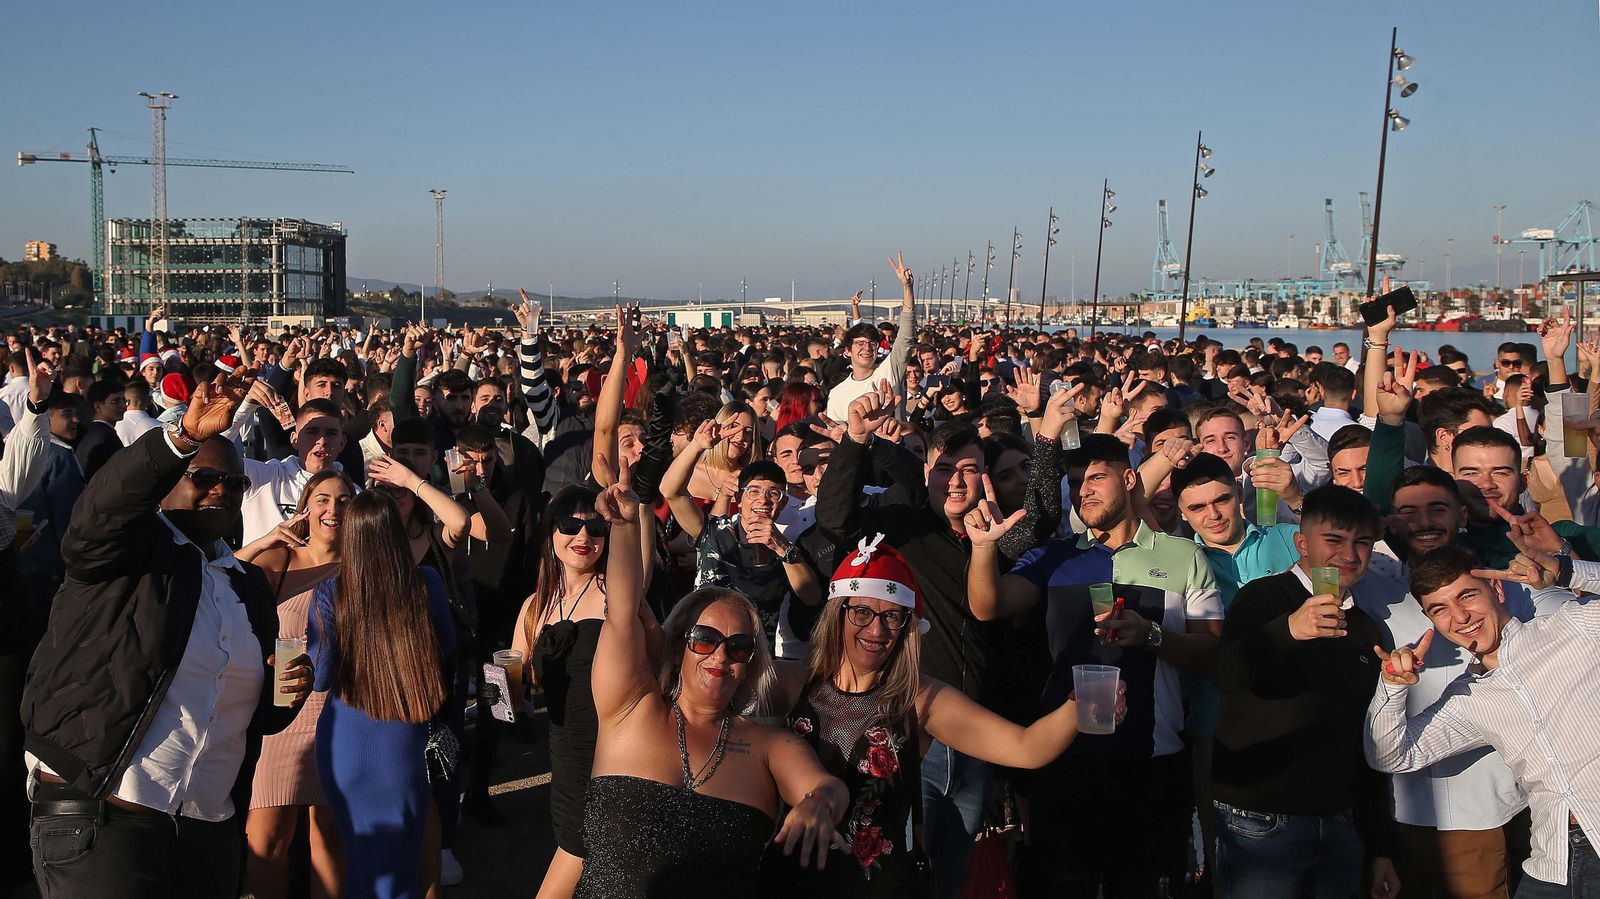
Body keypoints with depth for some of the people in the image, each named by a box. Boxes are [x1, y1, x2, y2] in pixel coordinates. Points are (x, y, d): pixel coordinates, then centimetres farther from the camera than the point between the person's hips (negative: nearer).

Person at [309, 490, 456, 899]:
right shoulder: (427, 584, -13)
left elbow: (322, 678, -10)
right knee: (402, 856, 18)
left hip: (347, 748, 0)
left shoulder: (330, 596, -16)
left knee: (361, 851, 20)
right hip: (405, 747, 0)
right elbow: (448, 651, 2)